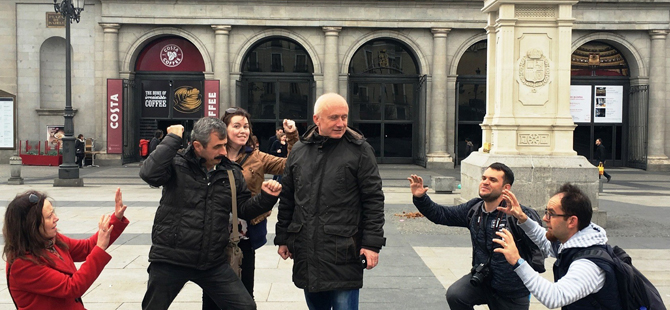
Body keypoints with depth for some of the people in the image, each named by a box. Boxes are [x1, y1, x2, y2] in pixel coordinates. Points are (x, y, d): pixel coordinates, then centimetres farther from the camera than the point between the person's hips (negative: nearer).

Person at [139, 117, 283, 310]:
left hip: (213, 263, 3)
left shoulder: (231, 172, 3)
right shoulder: (177, 164, -9)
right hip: (170, 259, -3)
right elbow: (149, 174, -28)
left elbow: (245, 209, 11)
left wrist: (266, 198, -8)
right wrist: (172, 140, -23)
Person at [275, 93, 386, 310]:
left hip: (344, 251, -4)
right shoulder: (299, 151, 9)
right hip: (306, 251, 4)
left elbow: (373, 199, -5)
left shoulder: (359, 150, -3)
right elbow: (286, 198, 14)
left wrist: (372, 242, -11)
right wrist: (282, 238, 13)